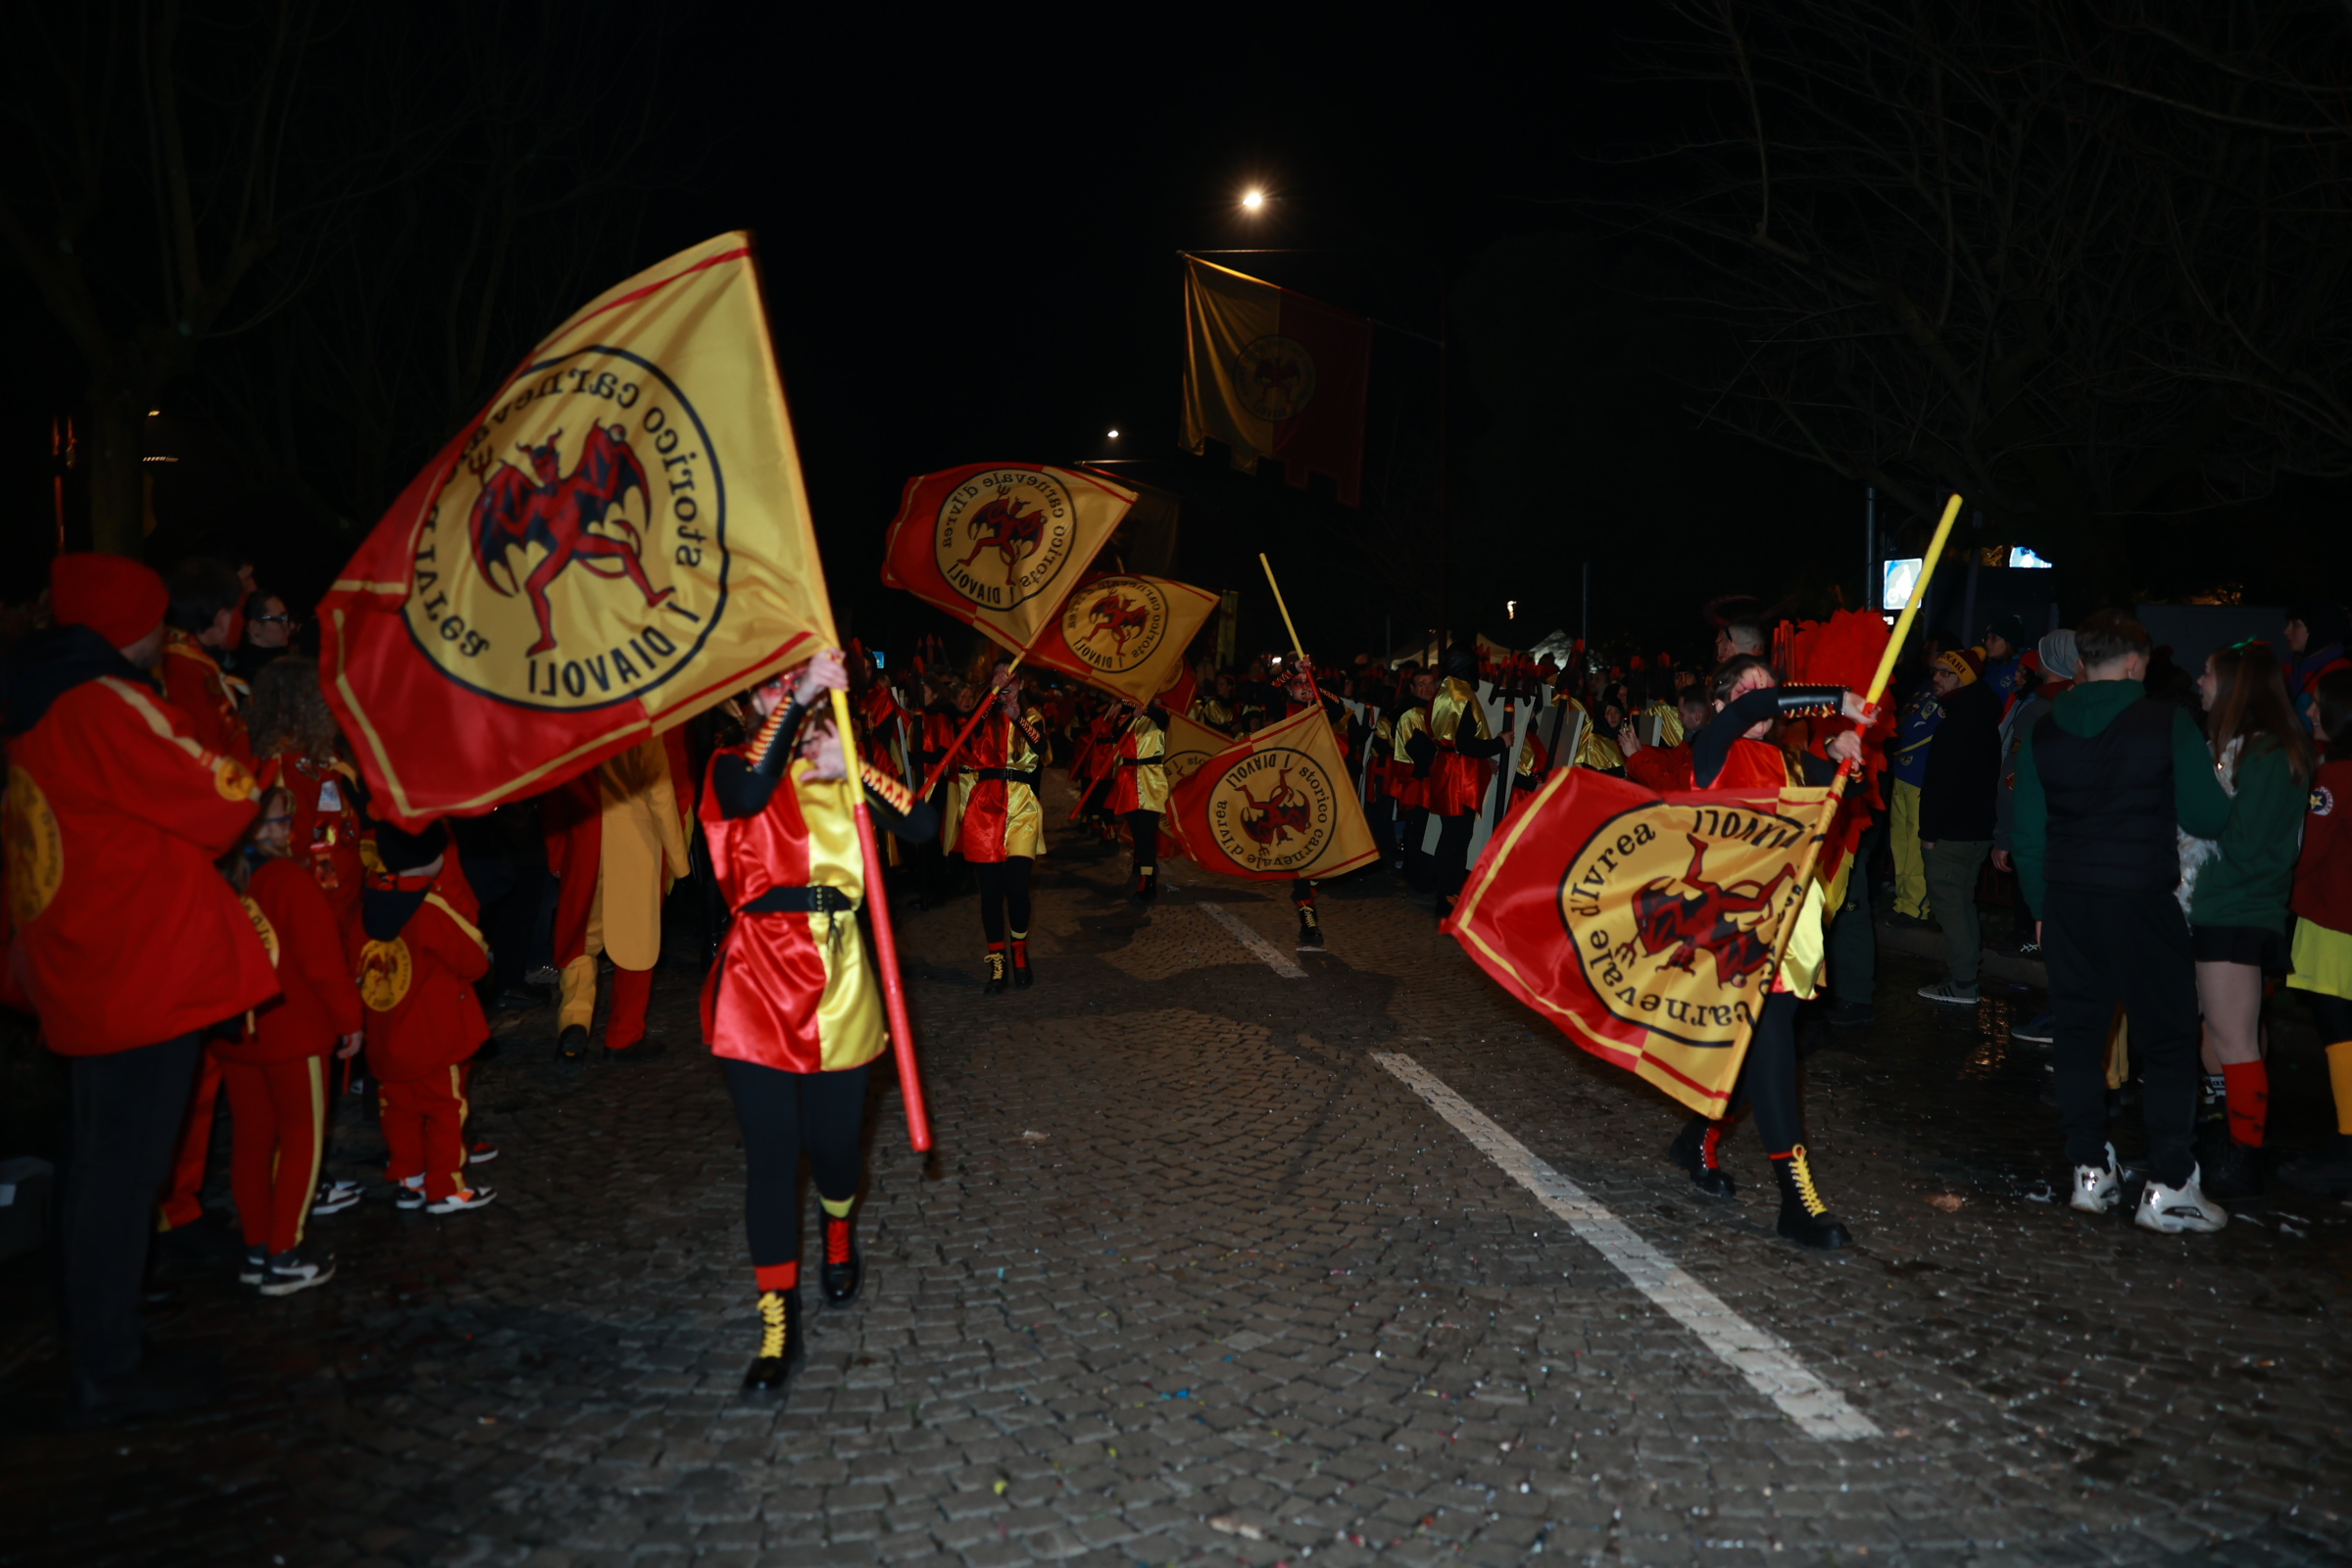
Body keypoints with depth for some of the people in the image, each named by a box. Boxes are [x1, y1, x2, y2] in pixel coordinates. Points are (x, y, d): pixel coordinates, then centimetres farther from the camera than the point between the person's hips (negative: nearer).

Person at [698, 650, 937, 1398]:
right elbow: (749, 791, -27)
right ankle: (778, 1325, 9)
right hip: (760, 982, -2)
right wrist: (797, 702, -30)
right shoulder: (735, 767, 0)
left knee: (833, 1142, 10)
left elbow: (923, 825, -7)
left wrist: (850, 769, -17)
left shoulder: (844, 775, 8)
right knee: (771, 1154, -2)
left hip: (838, 978, 2)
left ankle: (839, 1237, 44)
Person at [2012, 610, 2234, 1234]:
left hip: (2069, 900, 4)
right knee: (2167, 1039, 5)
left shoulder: (2044, 731, 5)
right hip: (2143, 900, -4)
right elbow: (2208, 818, -5)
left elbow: (2029, 835, 7)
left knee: (2078, 1030, 11)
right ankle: (2168, 1186, 5)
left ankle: (2090, 1171, 15)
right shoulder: (2167, 722, -7)